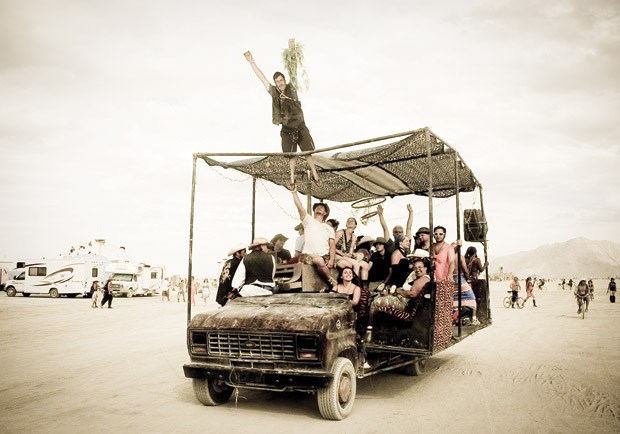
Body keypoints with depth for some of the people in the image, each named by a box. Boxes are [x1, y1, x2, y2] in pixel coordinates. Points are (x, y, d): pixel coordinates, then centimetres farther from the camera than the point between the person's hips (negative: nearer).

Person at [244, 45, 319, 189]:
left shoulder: (291, 88, -4)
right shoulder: (274, 92, -4)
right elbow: (262, 77, -4)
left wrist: (292, 50, -8)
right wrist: (251, 62, -5)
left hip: (301, 128, 0)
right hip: (287, 130, 0)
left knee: (308, 152, 5)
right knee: (291, 155, 10)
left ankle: (315, 174, 19)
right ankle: (292, 179, 24)